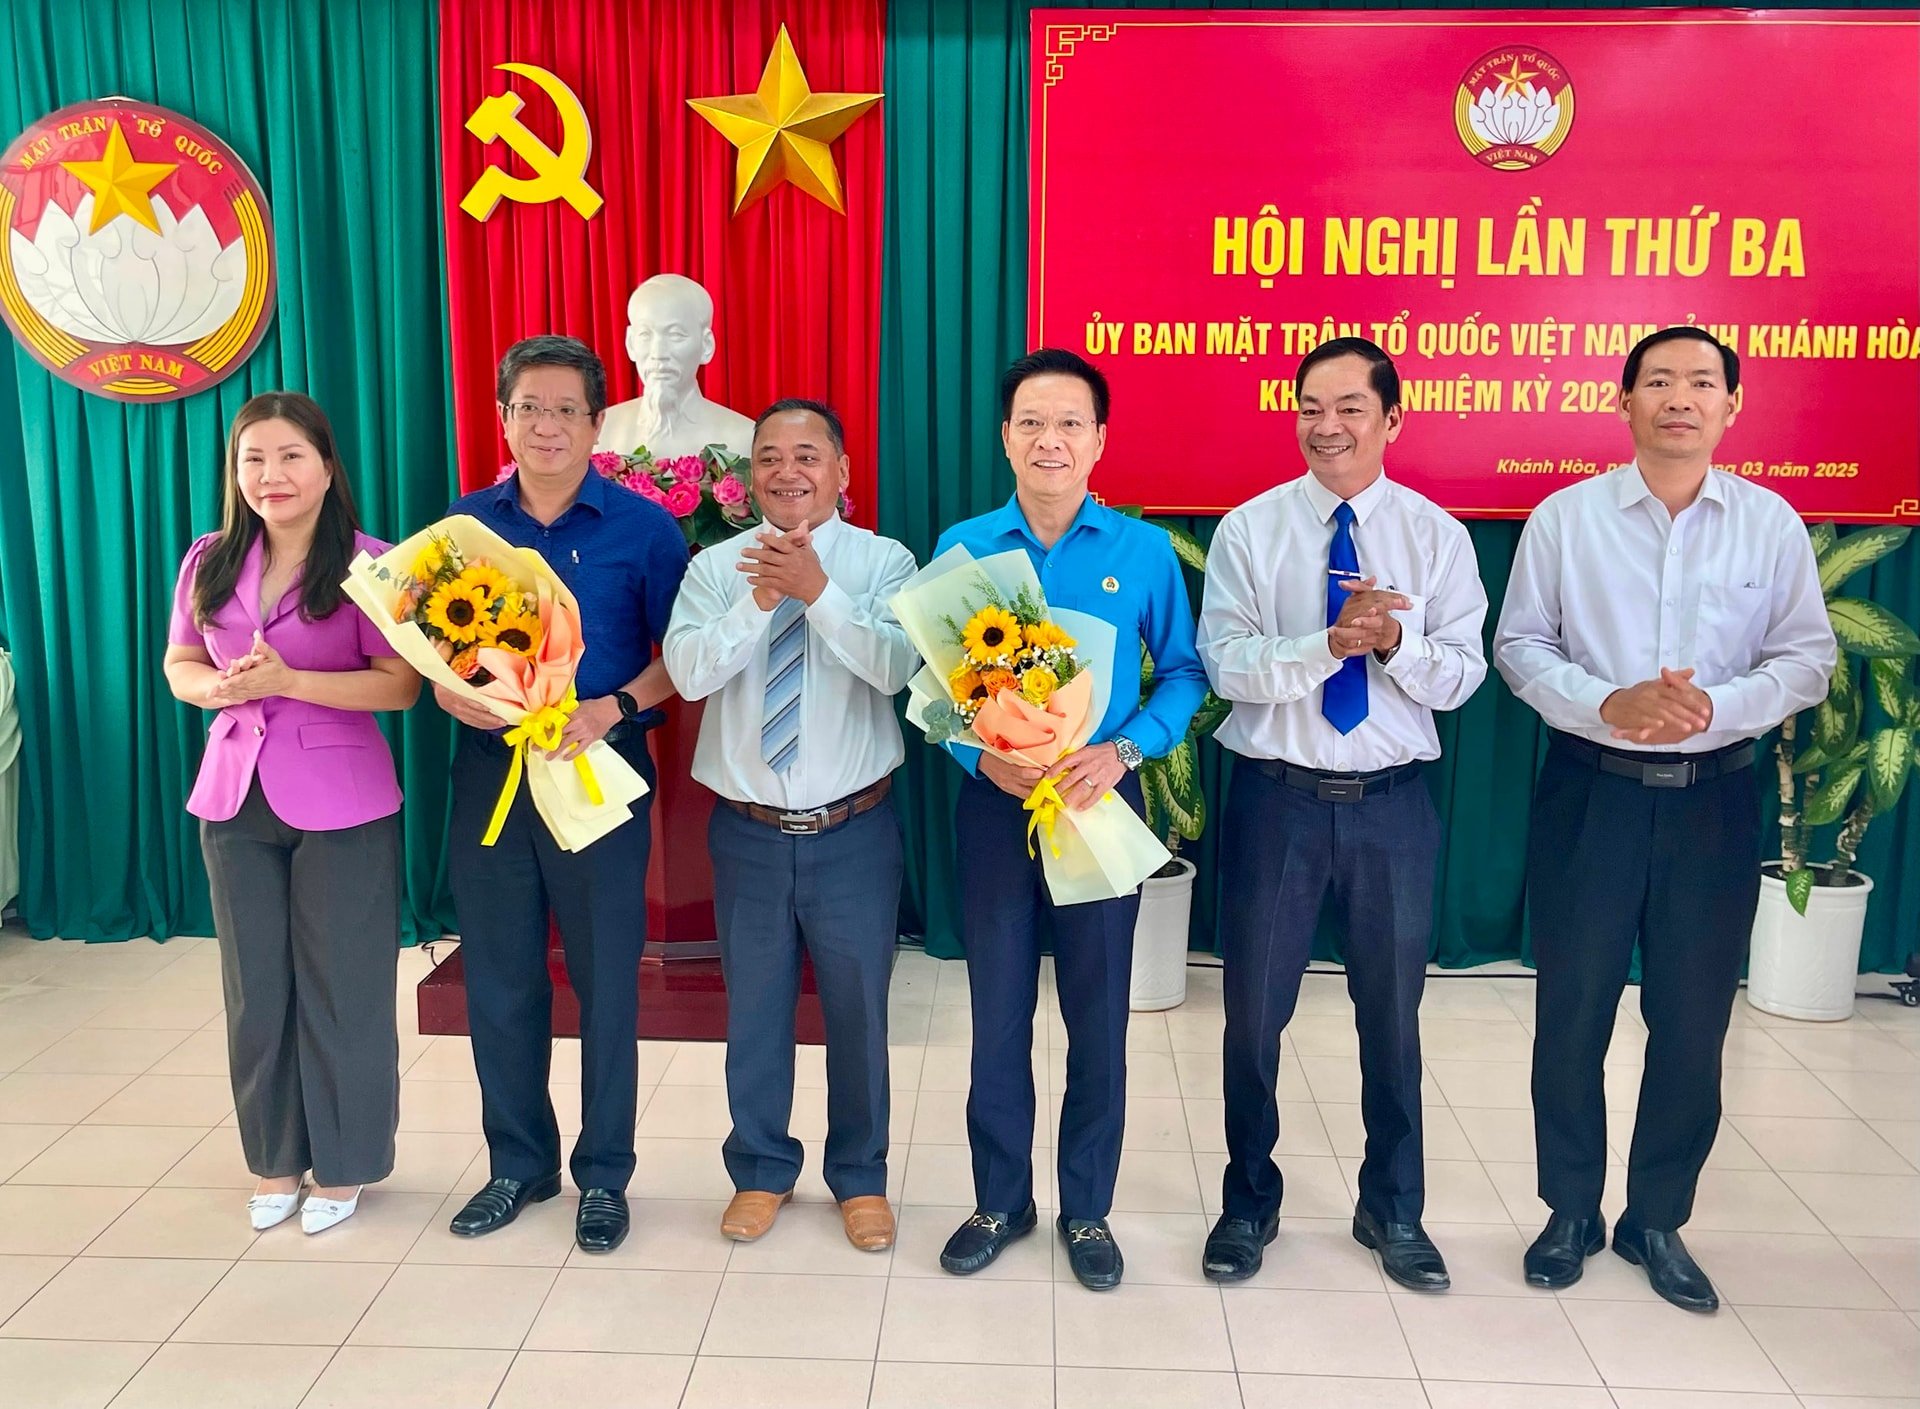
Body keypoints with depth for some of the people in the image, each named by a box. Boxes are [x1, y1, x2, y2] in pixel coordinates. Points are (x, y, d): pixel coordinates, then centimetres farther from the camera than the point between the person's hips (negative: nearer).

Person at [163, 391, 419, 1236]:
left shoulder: (369, 563, -10)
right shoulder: (209, 563, 4)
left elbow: (401, 686, -13)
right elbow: (179, 664, 12)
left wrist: (288, 679, -22)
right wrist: (217, 688, -10)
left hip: (341, 804, -4)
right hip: (234, 797, 5)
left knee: (341, 988, 6)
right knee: (254, 990, 13)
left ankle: (342, 1165, 22)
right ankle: (277, 1159, 30)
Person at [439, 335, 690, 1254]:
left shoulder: (642, 527, -4)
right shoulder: (462, 523, 6)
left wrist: (610, 710, -19)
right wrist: (452, 690, -11)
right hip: (489, 767, 3)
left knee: (606, 979, 5)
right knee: (498, 978, 11)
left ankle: (604, 1175, 22)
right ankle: (518, 1162, 30)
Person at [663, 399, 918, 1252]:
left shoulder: (882, 561, -4)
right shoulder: (716, 567, 1)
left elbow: (895, 667, -19)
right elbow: (688, 672, -14)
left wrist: (818, 591, -28)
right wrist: (760, 599, -23)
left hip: (854, 829, -1)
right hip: (748, 829, 2)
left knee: (858, 1011, 11)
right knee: (754, 1011, 15)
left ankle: (860, 1177, 32)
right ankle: (761, 1170, 35)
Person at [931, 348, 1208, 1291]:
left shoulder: (1145, 551, -2)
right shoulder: (961, 548, 0)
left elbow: (1183, 673, 0)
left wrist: (1123, 751, -16)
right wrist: (981, 757, -16)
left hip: (1101, 804, 0)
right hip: (994, 802, 1)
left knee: (1098, 1014, 10)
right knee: (998, 1012, 11)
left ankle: (1087, 1209, 29)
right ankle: (1000, 1201, 30)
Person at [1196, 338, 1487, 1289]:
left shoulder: (1436, 534, 1)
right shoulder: (1249, 529, -4)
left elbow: (1462, 675, -4)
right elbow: (1226, 665, -14)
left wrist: (1396, 642, -24)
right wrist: (1330, 644, -28)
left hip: (1391, 801, 1)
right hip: (1277, 795, -1)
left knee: (1393, 1014, 15)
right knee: (1254, 1012, 10)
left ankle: (1392, 1211, 36)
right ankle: (1249, 1202, 33)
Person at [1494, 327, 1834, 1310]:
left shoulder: (1772, 524, 1)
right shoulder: (1565, 517, -2)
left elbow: (1806, 658, 2)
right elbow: (1519, 645, -1)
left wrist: (1716, 706, -17)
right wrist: (1608, 704, -17)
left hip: (1714, 795, 1)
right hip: (1590, 788, -1)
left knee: (1692, 1019, 9)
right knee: (1573, 1010, 8)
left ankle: (1657, 1220, 29)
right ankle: (1571, 1213, 27)